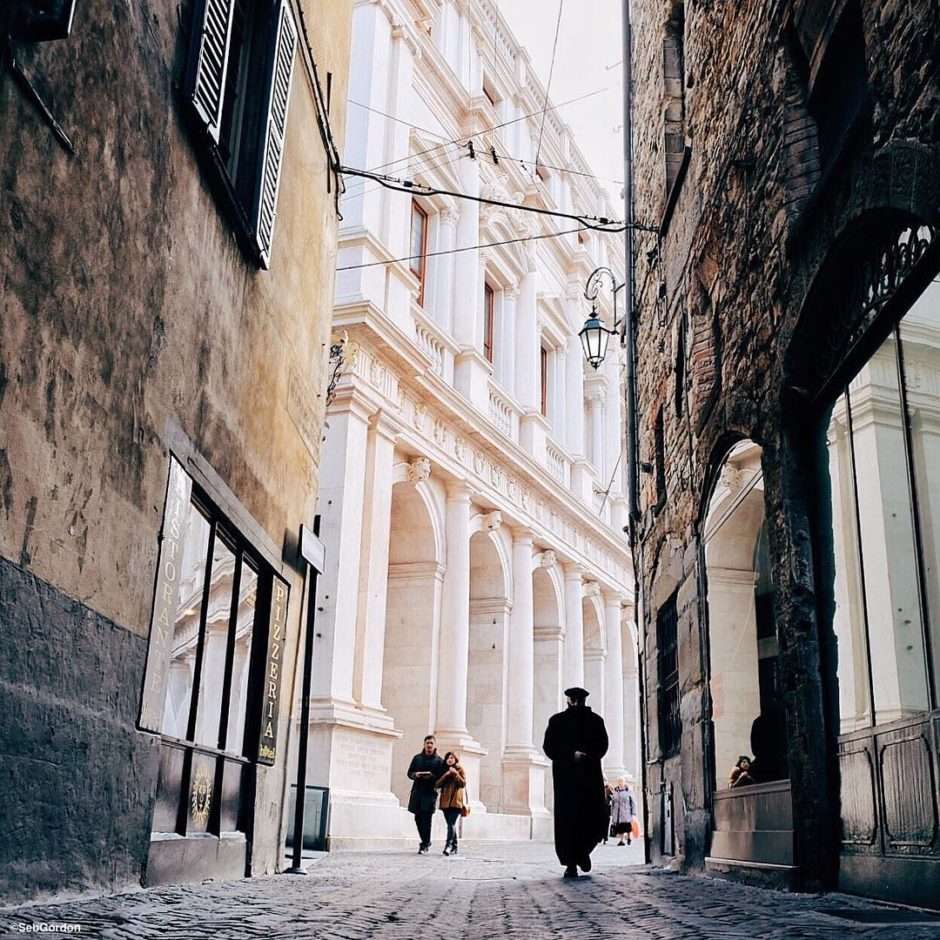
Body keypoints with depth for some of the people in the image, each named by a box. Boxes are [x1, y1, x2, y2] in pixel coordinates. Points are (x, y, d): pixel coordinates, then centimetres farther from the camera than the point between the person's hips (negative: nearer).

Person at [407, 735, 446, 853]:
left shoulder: (439, 761, 2)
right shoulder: (417, 758, 13)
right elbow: (409, 773, 14)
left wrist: (431, 776, -20)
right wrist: (416, 775, -8)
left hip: (430, 793, -4)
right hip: (417, 791, 4)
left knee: (426, 820, -9)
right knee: (418, 819, 8)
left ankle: (424, 846, -3)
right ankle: (426, 841, 26)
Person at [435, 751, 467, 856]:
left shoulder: (460, 770, 7)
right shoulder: (444, 771, 17)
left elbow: (463, 783, -6)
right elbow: (438, 785, 6)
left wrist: (455, 773, -15)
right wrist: (446, 775, -7)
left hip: (456, 801, -4)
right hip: (445, 801, 4)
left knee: (451, 824, -18)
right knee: (450, 824, 7)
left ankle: (449, 845, -29)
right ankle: (454, 847, 14)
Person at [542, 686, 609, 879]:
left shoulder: (595, 720, 11)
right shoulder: (557, 721, 7)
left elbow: (602, 746, 3)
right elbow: (549, 747, -1)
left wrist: (585, 756, -16)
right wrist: (571, 756, -15)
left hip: (591, 775, 2)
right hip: (565, 775, -1)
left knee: (597, 819, -3)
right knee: (566, 819, -6)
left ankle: (582, 850, 22)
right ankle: (570, 864, 0)